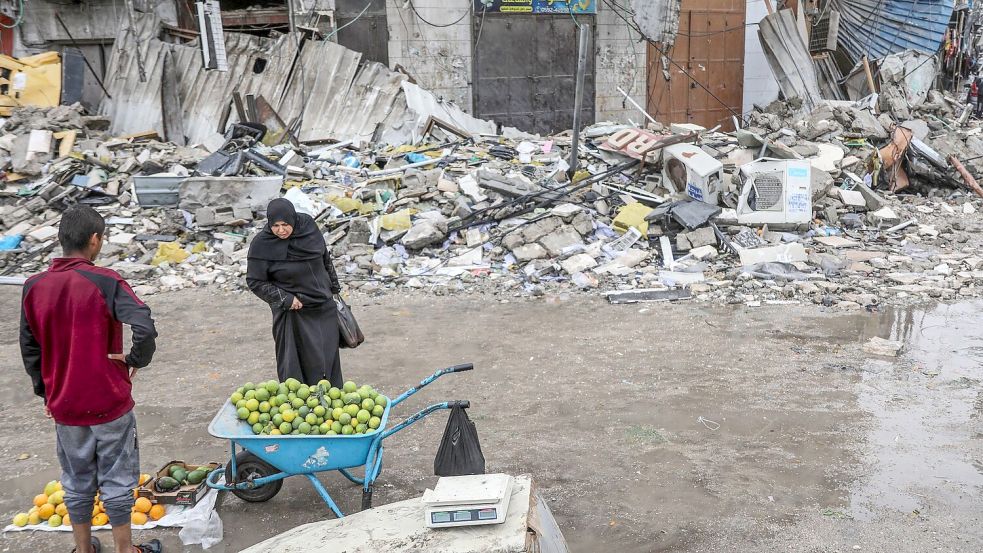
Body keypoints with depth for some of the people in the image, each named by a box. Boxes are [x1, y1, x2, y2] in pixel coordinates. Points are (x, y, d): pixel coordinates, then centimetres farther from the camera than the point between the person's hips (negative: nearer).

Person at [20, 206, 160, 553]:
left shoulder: (34, 287, -2)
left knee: (77, 482, 19)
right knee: (117, 481, 10)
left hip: (64, 405, 5)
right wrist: (135, 359, -12)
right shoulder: (105, 282, -17)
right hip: (109, 403, -4)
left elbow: (30, 349, 8)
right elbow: (146, 329, -31)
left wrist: (45, 392, 19)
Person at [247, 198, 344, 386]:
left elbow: (325, 258, 9)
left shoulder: (308, 225, -6)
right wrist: (284, 299, -18)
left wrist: (335, 287, 17)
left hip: (325, 308, 4)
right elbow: (255, 281, -10)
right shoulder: (262, 244, -17)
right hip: (294, 312, -4)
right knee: (297, 364, -2)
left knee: (329, 357, 12)